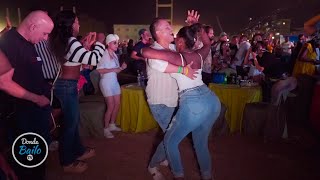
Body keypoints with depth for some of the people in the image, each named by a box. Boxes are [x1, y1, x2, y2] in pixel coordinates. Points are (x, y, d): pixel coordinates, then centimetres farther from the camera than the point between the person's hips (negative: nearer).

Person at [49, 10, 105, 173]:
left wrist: (89, 44, 16)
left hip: (66, 85, 10)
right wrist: (99, 42, -4)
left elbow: (80, 58, 19)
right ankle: (68, 163, 19)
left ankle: (78, 151, 36)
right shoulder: (71, 42, -19)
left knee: (73, 120, 19)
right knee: (70, 123, 3)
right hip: (68, 87, -10)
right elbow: (94, 59, -20)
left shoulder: (62, 41, 11)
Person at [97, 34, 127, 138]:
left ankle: (112, 125, 25)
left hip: (115, 81, 8)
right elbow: (99, 70, -20)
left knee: (117, 104, 9)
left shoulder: (114, 55, 11)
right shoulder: (104, 54, -12)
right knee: (111, 106, -7)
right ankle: (106, 129, 7)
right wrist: (112, 70, -23)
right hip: (106, 82, -8)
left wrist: (121, 68, -4)